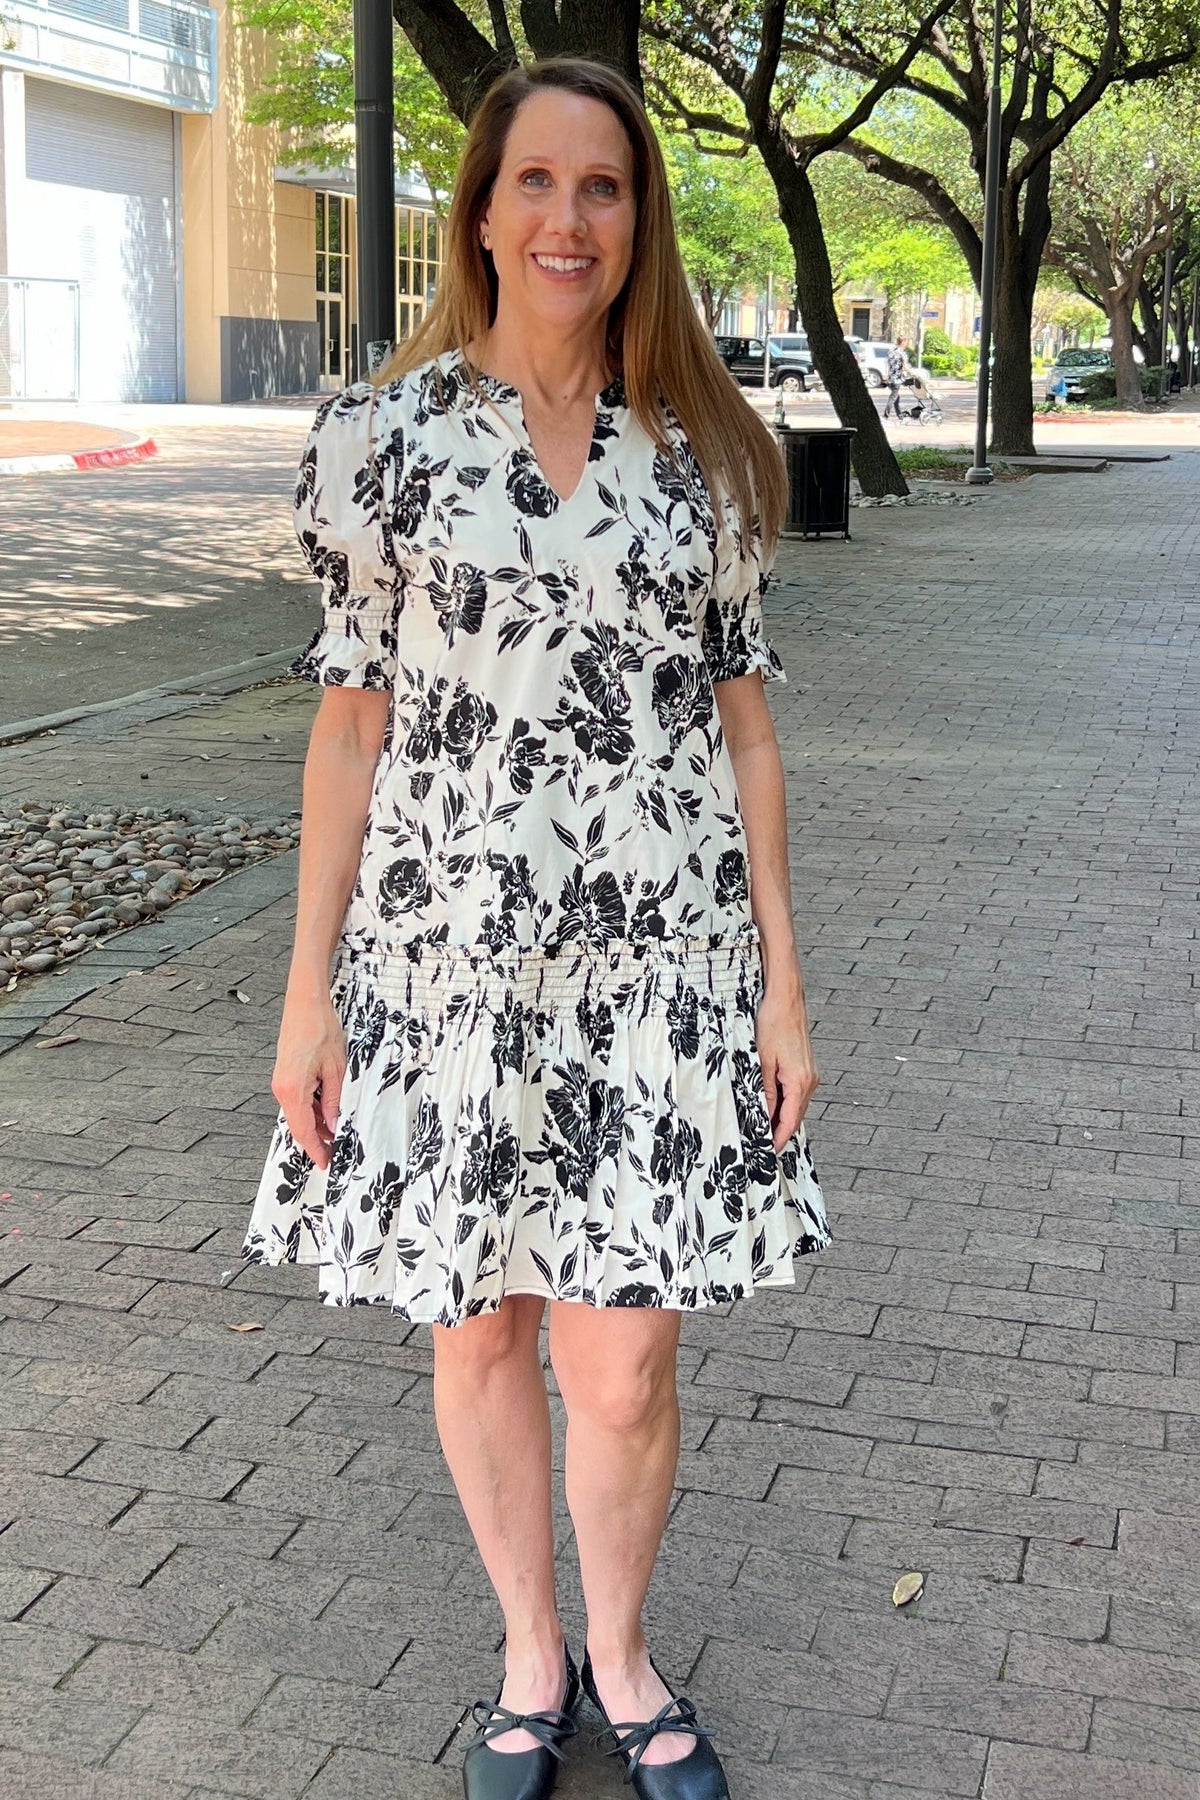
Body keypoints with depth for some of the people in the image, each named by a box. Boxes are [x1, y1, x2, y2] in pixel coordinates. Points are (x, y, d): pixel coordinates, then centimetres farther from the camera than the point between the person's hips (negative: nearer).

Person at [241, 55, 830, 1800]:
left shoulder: (700, 449, 3)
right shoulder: (384, 433, -1)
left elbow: (742, 725, 5)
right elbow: (351, 720, 1)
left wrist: (783, 982, 3)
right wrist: (310, 988, -2)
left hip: (661, 960, 1)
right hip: (446, 955, 0)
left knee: (626, 1366, 3)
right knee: (480, 1330, 13)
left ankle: (623, 1660, 32)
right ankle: (530, 1658, 37)